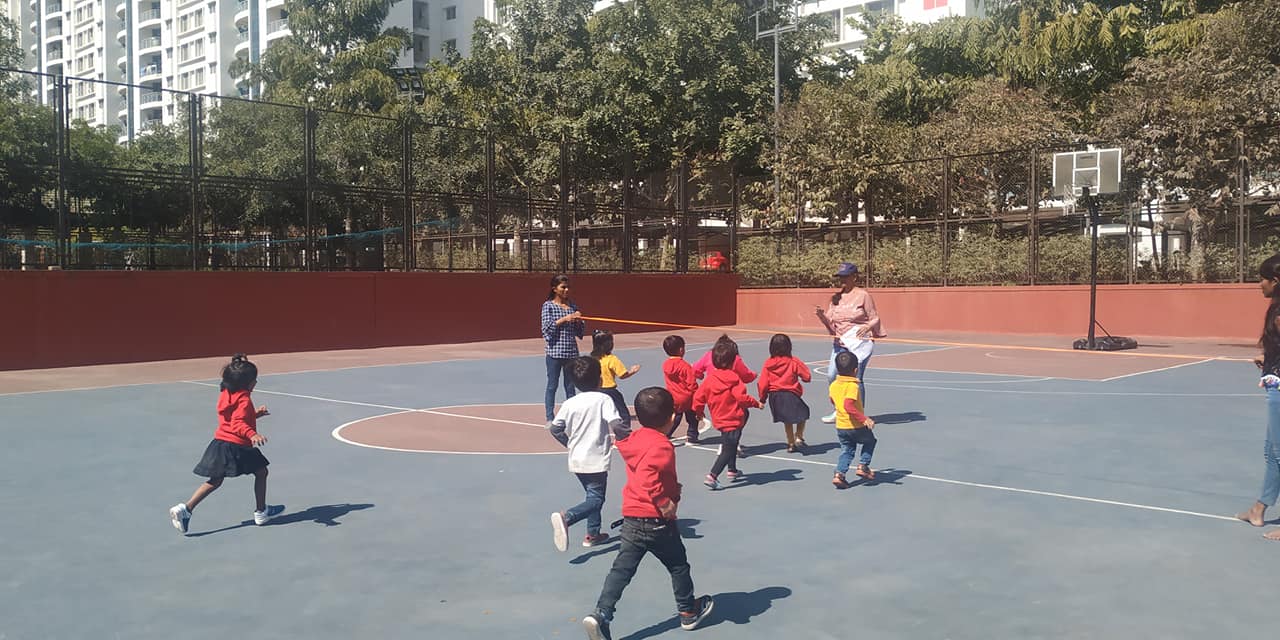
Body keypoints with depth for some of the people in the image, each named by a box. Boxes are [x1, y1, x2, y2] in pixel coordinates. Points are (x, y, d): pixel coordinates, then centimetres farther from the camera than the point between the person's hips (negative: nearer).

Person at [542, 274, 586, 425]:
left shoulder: (572, 305, 10)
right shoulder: (548, 306, -3)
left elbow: (580, 331, 14)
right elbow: (546, 329, -12)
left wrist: (578, 320, -6)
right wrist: (563, 319, -19)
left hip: (571, 352, 4)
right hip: (554, 352, -4)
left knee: (570, 386, 9)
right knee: (552, 385, 2)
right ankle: (550, 417, 8)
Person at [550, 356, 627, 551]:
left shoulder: (570, 403, 2)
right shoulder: (603, 399, -12)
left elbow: (555, 428, 3)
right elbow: (616, 425, -23)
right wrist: (626, 433, -4)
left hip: (576, 460, 6)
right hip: (596, 460, -6)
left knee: (593, 495, 22)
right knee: (595, 500, -2)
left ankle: (593, 534, 28)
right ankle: (566, 517, -25)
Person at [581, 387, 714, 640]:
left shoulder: (635, 439, 7)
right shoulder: (662, 446, -19)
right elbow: (647, 477, -32)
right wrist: (665, 502, -25)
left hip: (631, 519, 6)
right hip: (657, 521, -6)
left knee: (622, 569, 6)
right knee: (678, 566, 16)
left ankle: (600, 615, -8)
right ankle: (689, 612, 33)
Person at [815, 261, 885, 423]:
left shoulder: (863, 295, -4)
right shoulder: (836, 298, 12)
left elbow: (875, 318, -1)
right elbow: (830, 323, 13)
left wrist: (867, 327, -22)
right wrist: (821, 315, -6)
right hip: (839, 343, 6)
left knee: (856, 378, -7)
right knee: (831, 376, -2)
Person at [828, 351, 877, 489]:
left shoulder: (833, 385, 2)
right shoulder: (853, 386, -21)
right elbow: (848, 406, -31)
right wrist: (864, 419, -30)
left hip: (840, 426, 6)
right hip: (856, 426, -6)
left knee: (847, 450, 15)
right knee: (870, 441, 21)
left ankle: (839, 474, -1)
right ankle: (863, 466, 16)